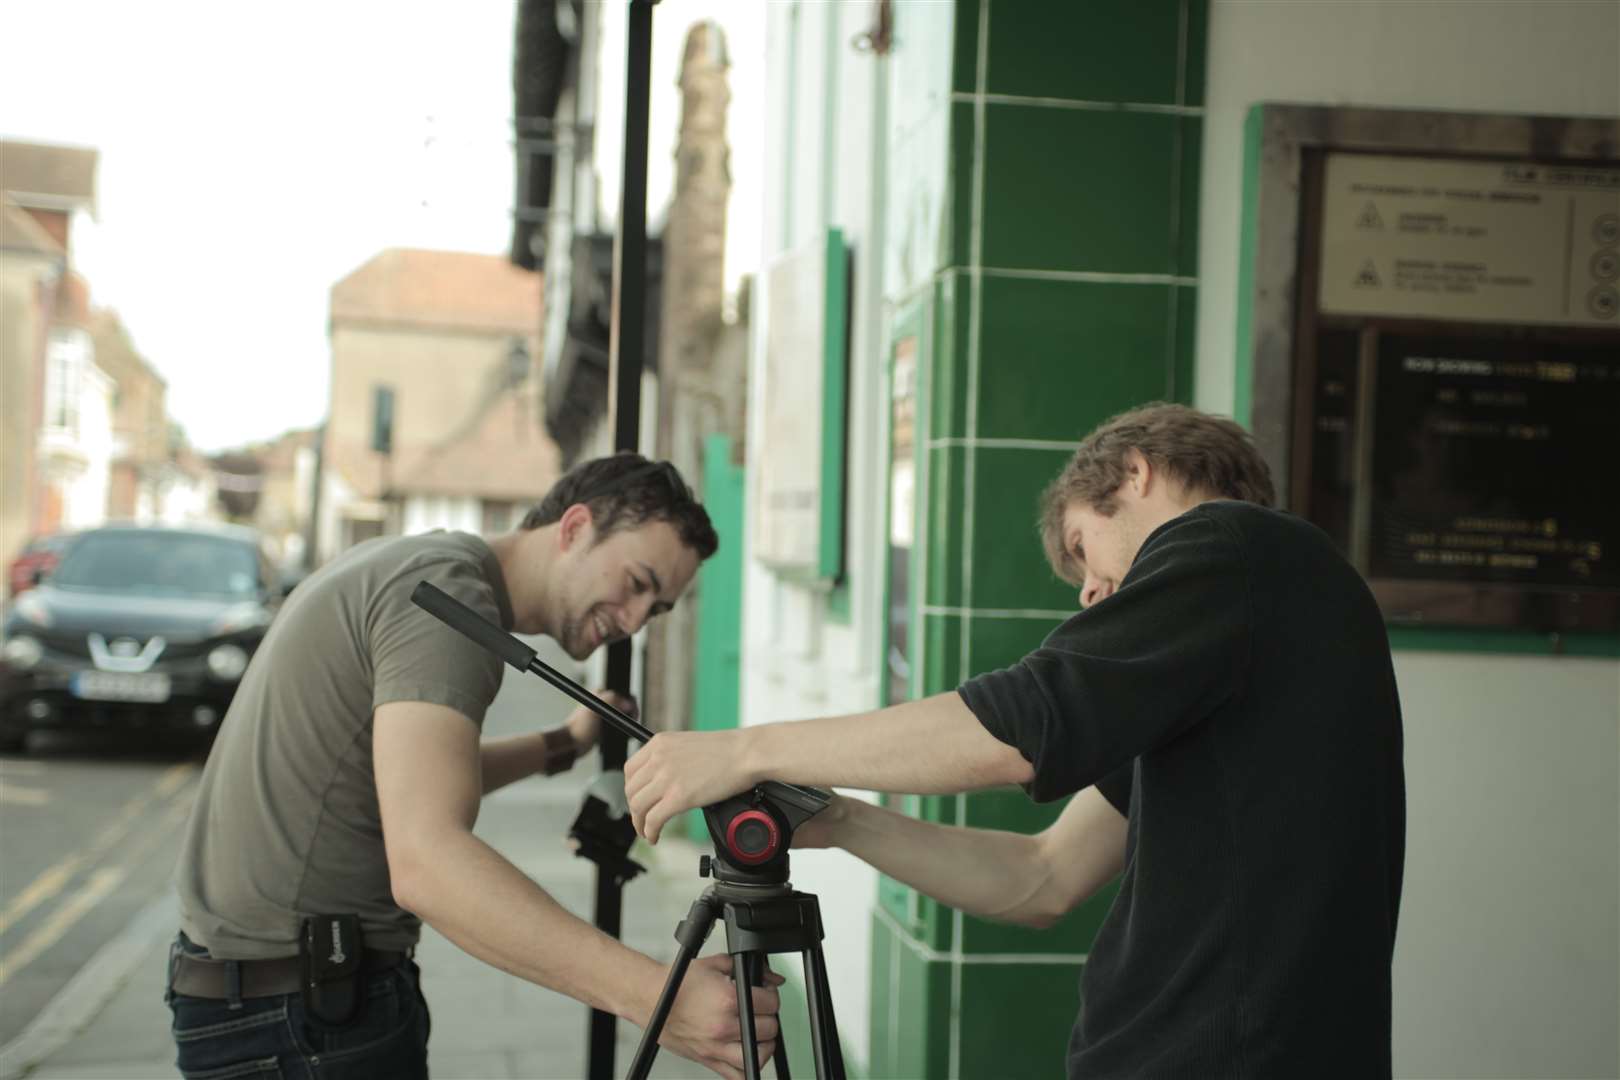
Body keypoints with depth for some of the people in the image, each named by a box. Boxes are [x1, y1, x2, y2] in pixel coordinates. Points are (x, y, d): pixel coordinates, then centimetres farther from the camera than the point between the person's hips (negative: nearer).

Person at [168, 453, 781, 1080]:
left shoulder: (405, 568, 12)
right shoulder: (449, 588, -19)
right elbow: (427, 863, -33)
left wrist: (563, 745, 33)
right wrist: (652, 997, -38)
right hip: (299, 1012, -10)